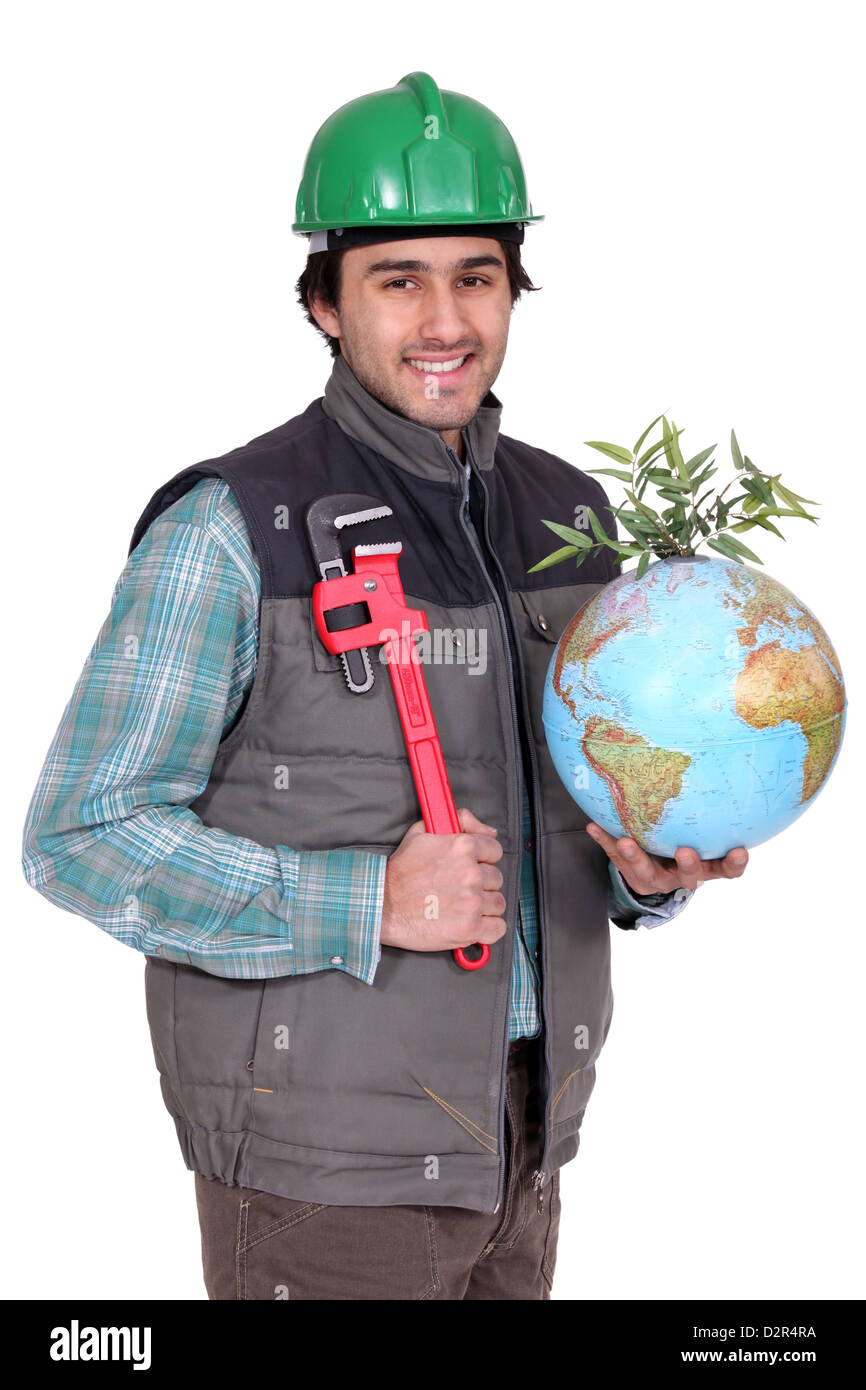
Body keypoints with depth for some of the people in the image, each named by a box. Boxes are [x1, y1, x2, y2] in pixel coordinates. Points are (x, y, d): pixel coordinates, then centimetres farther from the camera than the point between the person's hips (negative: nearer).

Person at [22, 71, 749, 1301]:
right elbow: (83, 840, -15)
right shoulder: (231, 530, -16)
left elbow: (600, 821, 11)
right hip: (320, 1144, -6)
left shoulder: (564, 519, 4)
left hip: (506, 1126, 7)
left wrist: (658, 869, -14)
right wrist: (366, 907, -25)